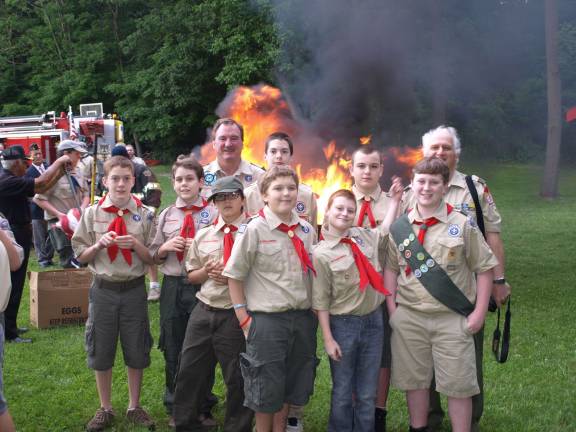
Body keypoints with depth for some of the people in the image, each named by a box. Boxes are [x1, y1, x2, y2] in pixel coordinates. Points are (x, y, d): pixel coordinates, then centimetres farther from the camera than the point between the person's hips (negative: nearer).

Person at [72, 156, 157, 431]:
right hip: (103, 289, 1)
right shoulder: (92, 214, -1)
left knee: (136, 352, 9)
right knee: (101, 352, 10)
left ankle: (134, 407, 28)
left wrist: (136, 244, -19)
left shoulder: (145, 215, -3)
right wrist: (99, 244, -16)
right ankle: (105, 409, 28)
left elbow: (153, 259, -1)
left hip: (134, 290, 0)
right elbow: (81, 257, 2)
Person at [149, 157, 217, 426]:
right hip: (173, 286, 3)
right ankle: (174, 405, 30)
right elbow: (154, 257, 12)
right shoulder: (165, 215, 7)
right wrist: (166, 247, -8)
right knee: (172, 349, 13)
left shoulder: (213, 214, -4)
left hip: (203, 286, -3)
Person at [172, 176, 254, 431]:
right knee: (189, 372, 12)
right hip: (204, 312, 5)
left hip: (237, 315, -5)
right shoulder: (203, 235, 11)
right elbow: (192, 276, 17)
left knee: (238, 380, 6)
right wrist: (207, 271, -4)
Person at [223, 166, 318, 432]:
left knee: (293, 384, 16)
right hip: (267, 320, -5)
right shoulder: (254, 229, -9)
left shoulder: (307, 230, 6)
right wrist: (243, 317, -9)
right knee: (267, 387, 5)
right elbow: (234, 275, -7)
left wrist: (315, 312, 11)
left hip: (303, 318, 5)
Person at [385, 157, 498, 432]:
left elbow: (484, 268, -1)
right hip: (408, 318, 3)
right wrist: (392, 308, 3)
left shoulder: (462, 226, -4)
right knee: (414, 380, 14)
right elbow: (391, 268, 11)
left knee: (458, 385, 3)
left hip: (453, 319, -2)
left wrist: (479, 312, -7)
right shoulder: (399, 227, 3)